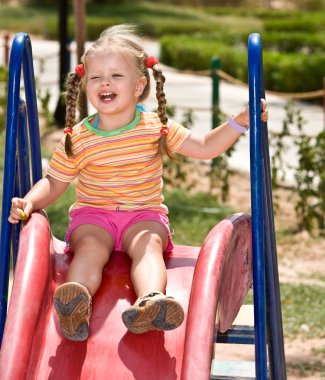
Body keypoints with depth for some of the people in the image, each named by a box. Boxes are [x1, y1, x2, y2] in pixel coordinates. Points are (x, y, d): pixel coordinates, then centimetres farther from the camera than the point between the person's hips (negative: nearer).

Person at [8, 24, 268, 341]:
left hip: (145, 214, 0)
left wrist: (239, 122, -6)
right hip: (92, 216, 0)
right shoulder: (77, 138, -2)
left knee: (148, 244, -32)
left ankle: (149, 301, -61)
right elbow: (54, 182, 6)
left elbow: (205, 148, 5)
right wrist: (30, 201, -14)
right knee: (90, 247, -32)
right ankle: (75, 302, -59)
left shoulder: (156, 127, 2)